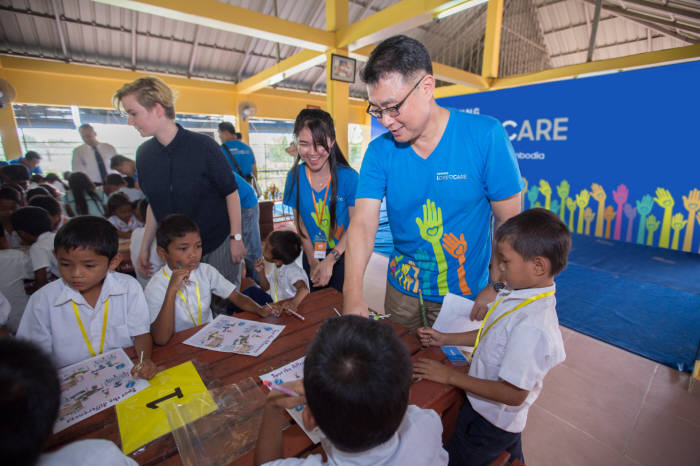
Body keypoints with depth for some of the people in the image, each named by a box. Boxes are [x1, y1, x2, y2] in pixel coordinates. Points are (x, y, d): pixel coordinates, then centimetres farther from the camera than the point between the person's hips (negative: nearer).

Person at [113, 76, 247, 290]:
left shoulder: (203, 146, -13)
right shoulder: (144, 153, 3)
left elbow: (231, 193, -10)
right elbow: (153, 203, 13)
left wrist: (236, 238, -12)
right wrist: (145, 247, 14)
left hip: (218, 243, -4)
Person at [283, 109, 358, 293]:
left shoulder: (349, 177, -17)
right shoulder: (295, 177, -7)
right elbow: (300, 223, -1)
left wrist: (330, 261, -18)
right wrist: (313, 261, -6)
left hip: (342, 256, -3)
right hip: (312, 256, 3)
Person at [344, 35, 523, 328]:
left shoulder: (485, 136, -16)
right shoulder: (379, 151, -10)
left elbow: (510, 220, -10)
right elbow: (363, 223, -18)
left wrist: (495, 288, -11)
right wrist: (353, 294, -29)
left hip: (465, 294, -2)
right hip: (401, 290, 3)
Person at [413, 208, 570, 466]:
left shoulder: (532, 327, -37)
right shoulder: (516, 293, -11)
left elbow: (514, 394, -29)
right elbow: (493, 335, 4)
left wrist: (450, 376, -23)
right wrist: (445, 338, 0)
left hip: (489, 424, -7)